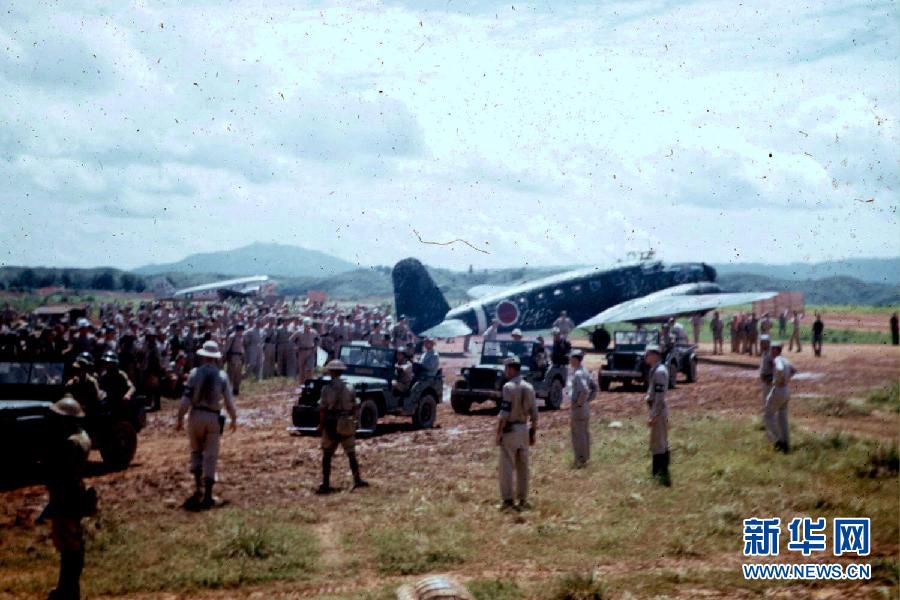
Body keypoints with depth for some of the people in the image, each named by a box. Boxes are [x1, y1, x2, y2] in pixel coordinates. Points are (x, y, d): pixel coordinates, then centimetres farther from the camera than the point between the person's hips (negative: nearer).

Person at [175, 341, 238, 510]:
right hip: (213, 418, 0)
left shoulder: (195, 373, -5)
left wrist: (180, 417, -1)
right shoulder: (222, 376, -1)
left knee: (196, 451, 18)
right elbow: (229, 401, 0)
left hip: (196, 415, 0)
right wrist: (234, 419, 13)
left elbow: (186, 398, -9)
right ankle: (207, 495, 6)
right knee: (210, 456, 6)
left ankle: (198, 488, 6)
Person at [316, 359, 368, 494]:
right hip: (346, 426, 2)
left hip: (331, 425, -2)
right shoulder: (349, 388, -1)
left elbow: (322, 410, -9)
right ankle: (357, 480, 16)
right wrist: (353, 422, 15)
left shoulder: (327, 389, -10)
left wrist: (321, 426, 0)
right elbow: (355, 408, 3)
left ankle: (325, 485, 5)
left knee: (327, 455, 7)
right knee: (351, 454, 14)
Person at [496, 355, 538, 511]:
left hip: (510, 429, -6)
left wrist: (499, 433, -13)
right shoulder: (529, 387, 7)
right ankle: (523, 500, 15)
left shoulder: (509, 387, -13)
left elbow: (504, 413, -17)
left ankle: (508, 500, -3)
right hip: (524, 429, 6)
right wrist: (533, 432, 15)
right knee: (523, 466, 11)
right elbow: (534, 413, 9)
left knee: (507, 466, -2)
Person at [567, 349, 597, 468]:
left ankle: (580, 459, 2)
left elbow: (584, 390, -31)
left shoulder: (578, 374, -20)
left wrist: (578, 403, -21)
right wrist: (588, 399, 14)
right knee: (585, 432, 16)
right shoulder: (584, 371, 9)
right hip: (585, 407, 10)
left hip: (577, 408, -10)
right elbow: (594, 386, 17)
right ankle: (585, 456, 25)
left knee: (578, 434, -2)